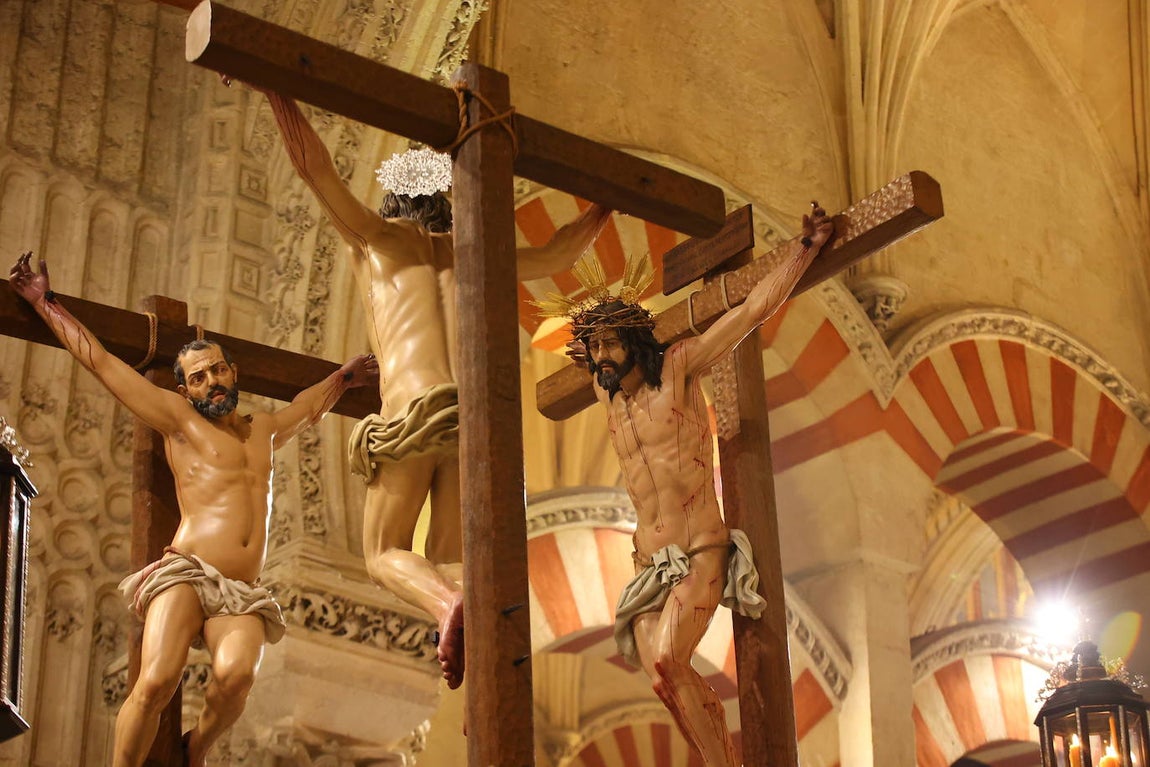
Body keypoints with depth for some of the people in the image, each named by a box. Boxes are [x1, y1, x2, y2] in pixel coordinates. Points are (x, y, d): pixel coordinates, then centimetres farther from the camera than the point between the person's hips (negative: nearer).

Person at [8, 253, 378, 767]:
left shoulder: (264, 430, 27)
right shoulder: (180, 421, 13)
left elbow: (310, 405, 50)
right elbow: (99, 361, 14)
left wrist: (345, 376, 58)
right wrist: (44, 302, 16)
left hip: (242, 595, 3)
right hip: (186, 574, -3)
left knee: (236, 674, -30)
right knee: (156, 682, -29)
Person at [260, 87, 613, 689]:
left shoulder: (376, 236, 18)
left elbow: (313, 165, 9)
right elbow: (557, 255, 41)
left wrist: (274, 90, 10)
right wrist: (603, 208, 56)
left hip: (415, 411, -3)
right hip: (479, 413, 4)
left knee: (386, 555, 9)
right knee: (449, 562, 10)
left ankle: (450, 605, -26)